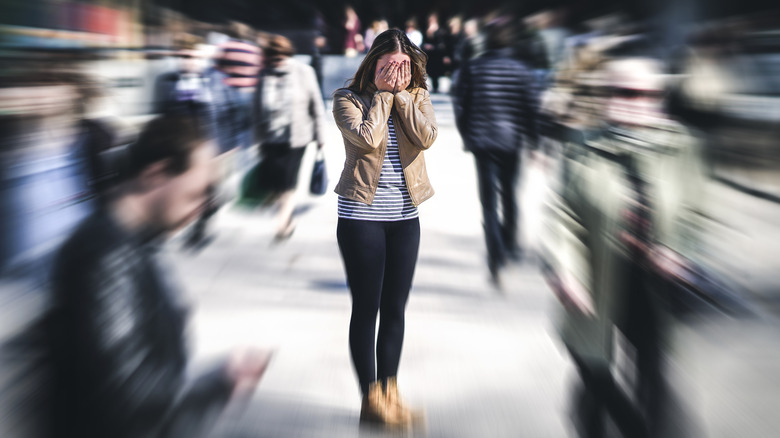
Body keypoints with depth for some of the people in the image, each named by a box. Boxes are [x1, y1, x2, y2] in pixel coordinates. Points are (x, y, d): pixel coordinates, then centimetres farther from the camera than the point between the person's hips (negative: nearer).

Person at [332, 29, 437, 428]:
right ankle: (370, 399, 9)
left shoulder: (417, 96, 7)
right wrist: (383, 93, -11)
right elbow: (368, 138, -20)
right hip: (361, 215, -4)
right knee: (366, 307, 1)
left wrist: (401, 93, -10)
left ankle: (389, 392, 20)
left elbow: (426, 137, -12)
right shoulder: (348, 98, -3)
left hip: (405, 216, 4)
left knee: (395, 308, 9)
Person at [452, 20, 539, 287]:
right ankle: (510, 245, 33)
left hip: (482, 141, -1)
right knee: (509, 194, 19)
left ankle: (496, 258, -13)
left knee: (489, 200, -1)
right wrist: (532, 140, 9)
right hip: (512, 141, 1)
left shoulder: (472, 68, -1)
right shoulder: (521, 71, -1)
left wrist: (466, 137, 11)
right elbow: (530, 108, -1)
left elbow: (460, 105, -1)